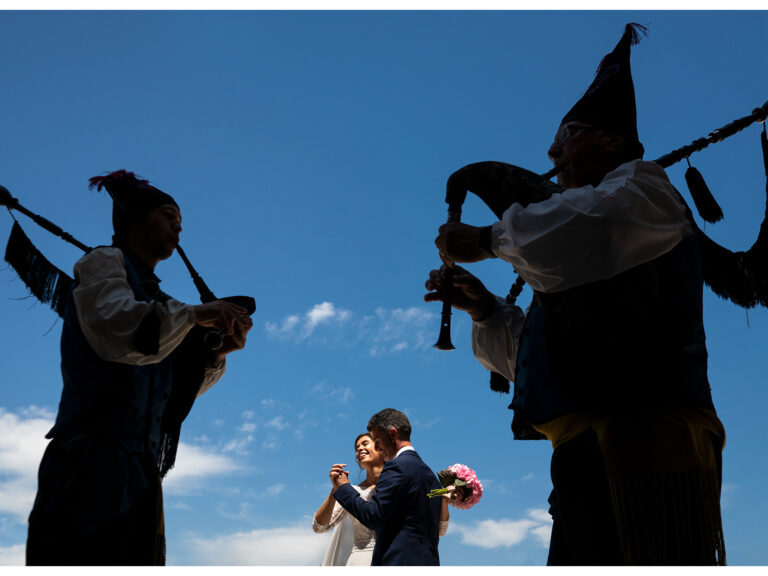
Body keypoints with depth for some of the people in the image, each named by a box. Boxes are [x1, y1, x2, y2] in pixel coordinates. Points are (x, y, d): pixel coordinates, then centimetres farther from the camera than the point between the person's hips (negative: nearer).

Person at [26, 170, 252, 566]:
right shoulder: (104, 262, 4)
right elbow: (118, 329, -19)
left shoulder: (155, 299, 24)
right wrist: (195, 314, -16)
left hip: (140, 470, 8)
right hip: (94, 456, -8)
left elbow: (185, 383, 16)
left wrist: (219, 350, -1)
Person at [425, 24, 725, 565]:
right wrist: (485, 309, 15)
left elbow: (580, 229, -22)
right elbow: (530, 355, 32)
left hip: (643, 445, -10)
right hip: (588, 456, 10)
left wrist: (489, 238, -6)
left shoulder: (640, 183, 6)